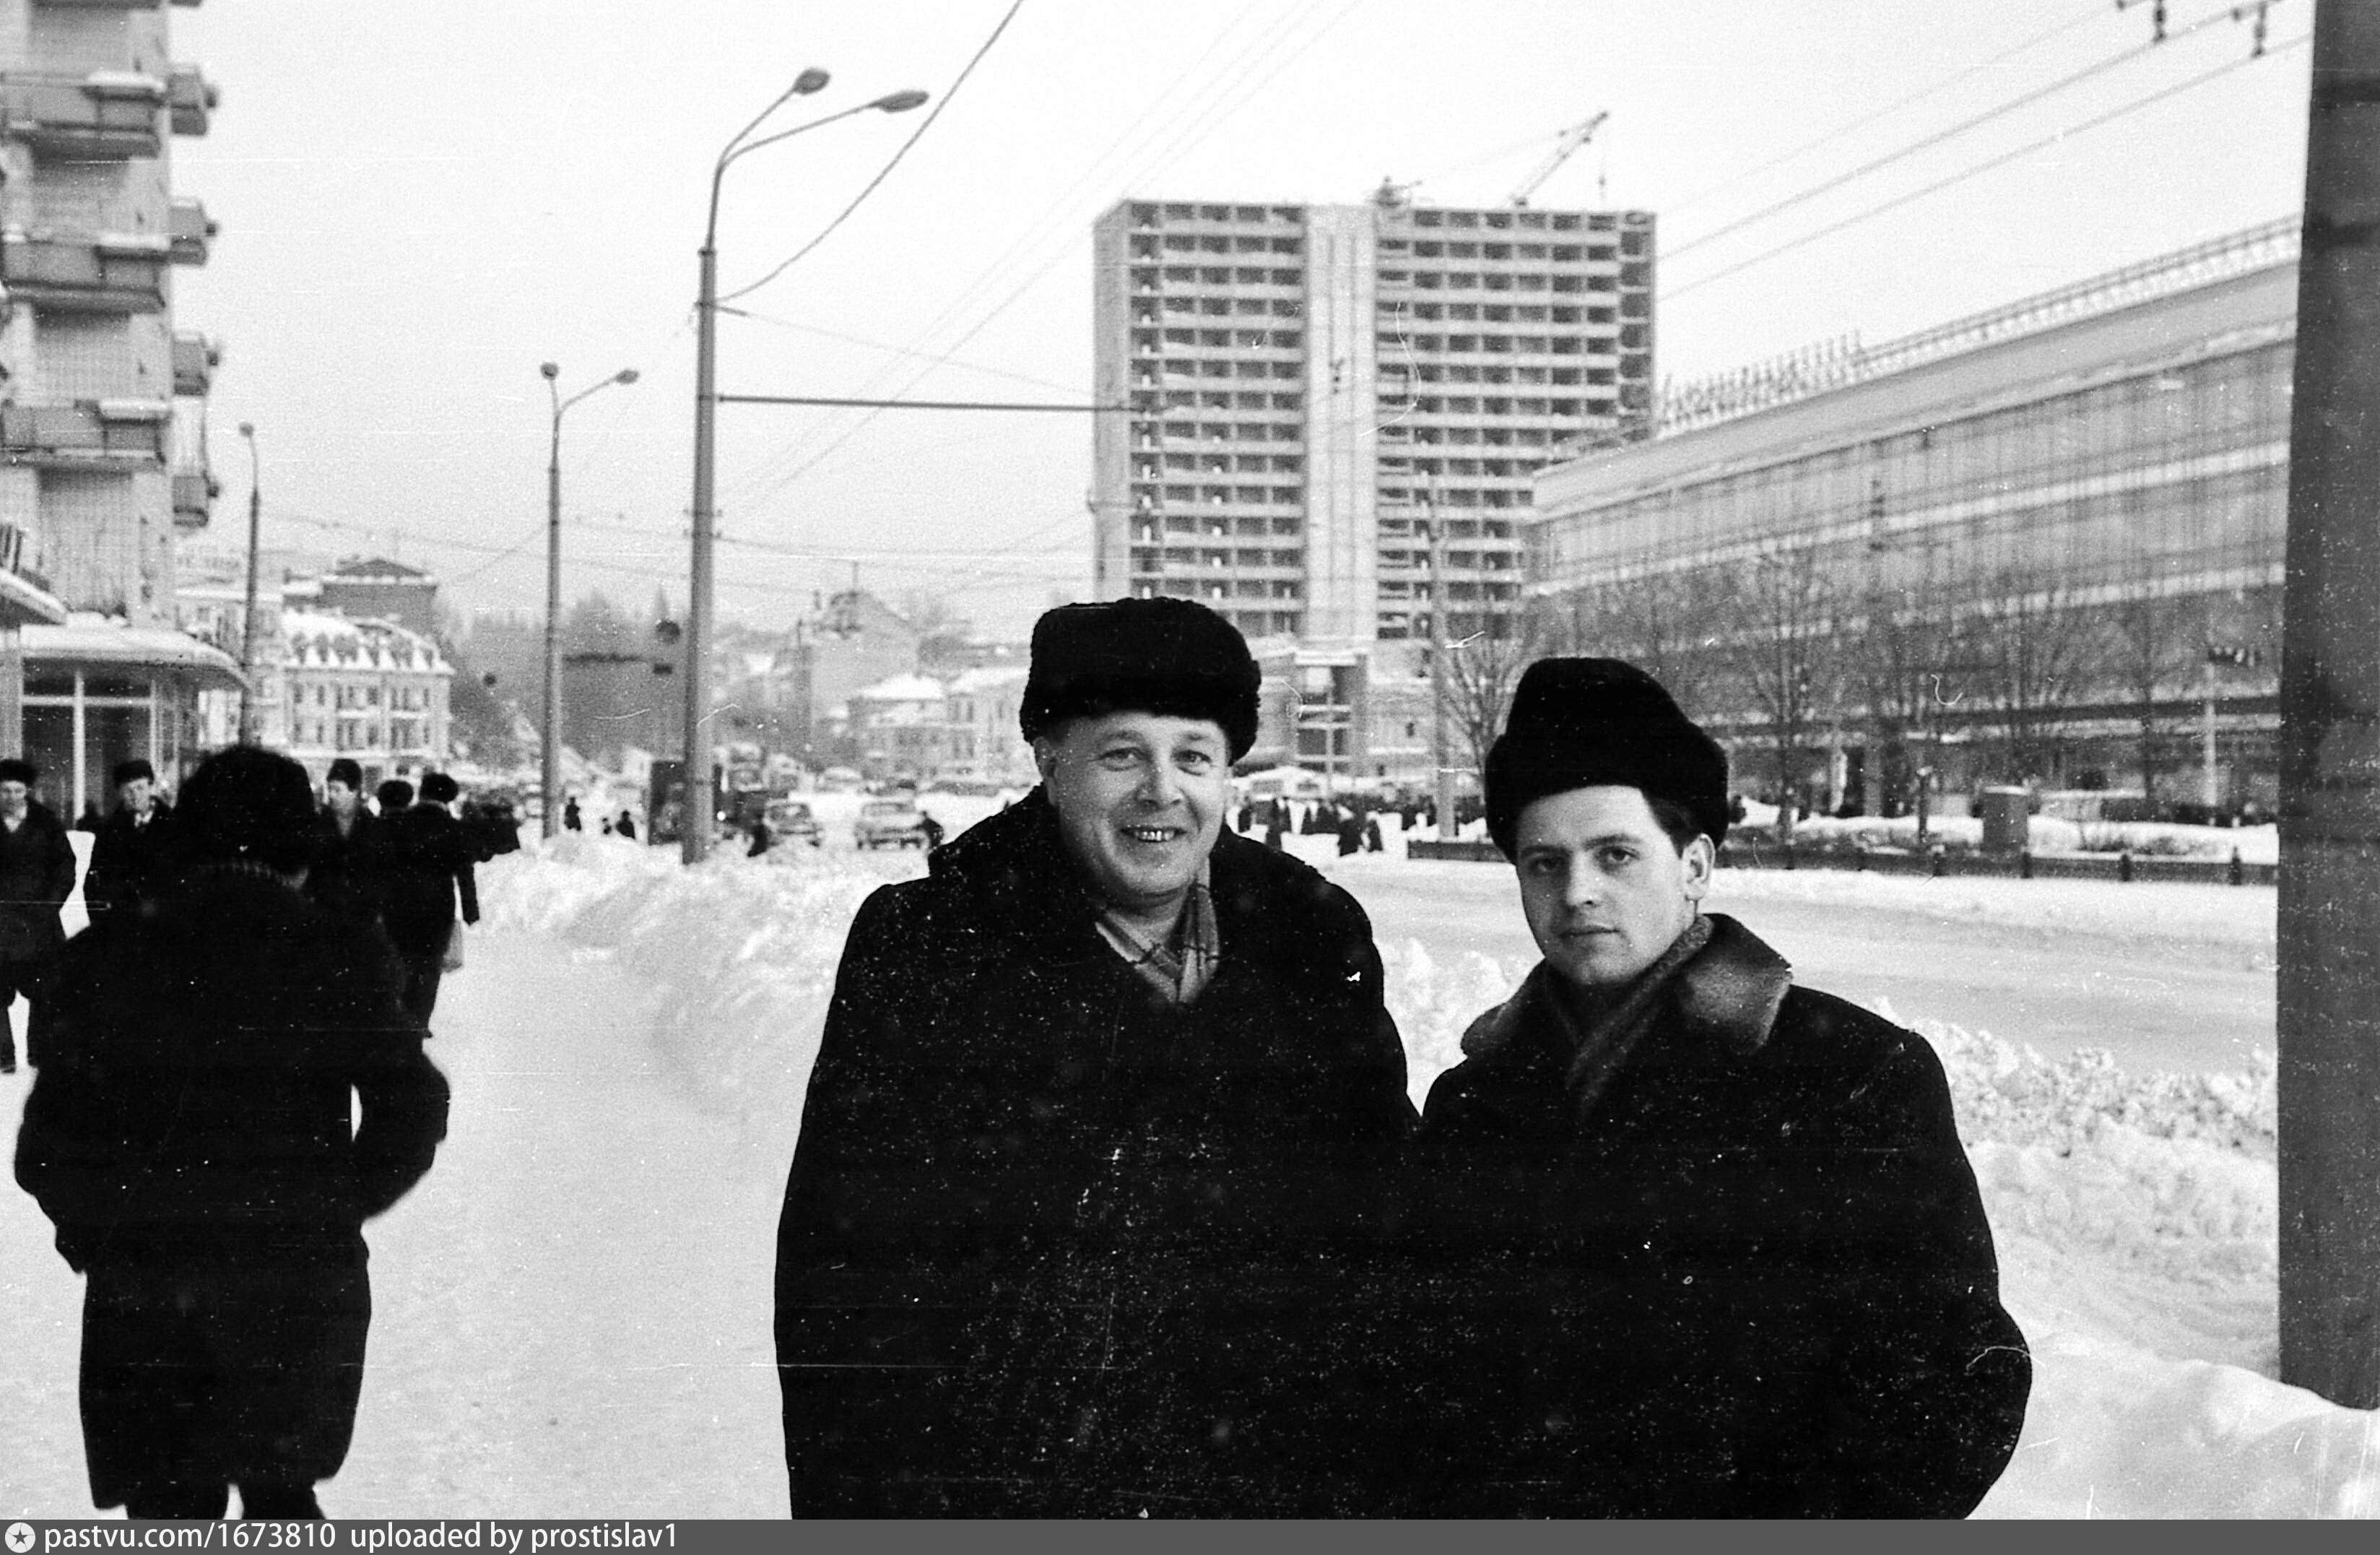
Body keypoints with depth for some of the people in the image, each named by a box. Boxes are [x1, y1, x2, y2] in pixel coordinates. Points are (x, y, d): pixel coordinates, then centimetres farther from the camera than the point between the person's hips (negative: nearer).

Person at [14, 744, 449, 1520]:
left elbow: (46, 1150, -3)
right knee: (280, 1490, 20)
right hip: (300, 1285, 0)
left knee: (170, 1512, 13)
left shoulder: (106, 961, -5)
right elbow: (411, 1113, -4)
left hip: (142, 1296, 0)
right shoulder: (342, 960, -7)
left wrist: (102, 1230, 14)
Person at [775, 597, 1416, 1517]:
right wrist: (854, 1511, -9)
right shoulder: (920, 950, -3)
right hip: (986, 1499, -2)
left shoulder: (1312, 951, 6)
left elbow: (1392, 1245, 11)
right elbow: (839, 1278, -4)